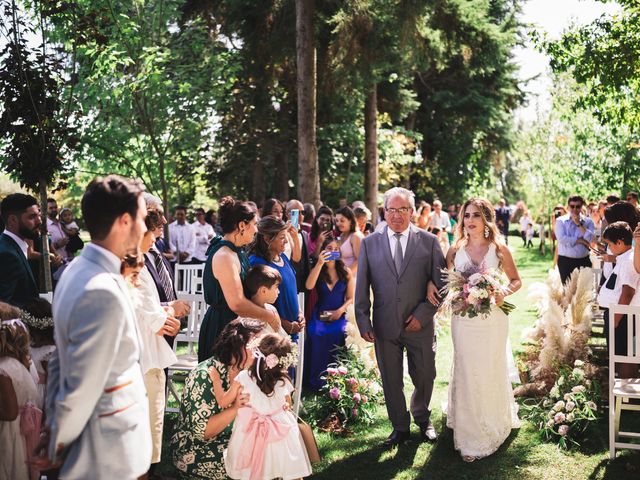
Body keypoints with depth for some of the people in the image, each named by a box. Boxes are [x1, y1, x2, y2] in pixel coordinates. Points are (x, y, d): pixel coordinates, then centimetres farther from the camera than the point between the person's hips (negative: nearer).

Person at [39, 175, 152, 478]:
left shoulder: (78, 270, 3)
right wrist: (59, 447, -10)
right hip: (111, 452, -8)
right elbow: (82, 389, -25)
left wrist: (54, 424, 12)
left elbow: (61, 356, 8)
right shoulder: (104, 293, -28)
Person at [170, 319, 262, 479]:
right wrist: (235, 408, -31)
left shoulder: (247, 372, -2)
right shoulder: (205, 376, -21)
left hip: (230, 441, 6)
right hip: (195, 452, -6)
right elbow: (201, 431, -21)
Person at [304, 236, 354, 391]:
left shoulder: (346, 273, 2)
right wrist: (320, 263, -25)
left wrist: (340, 310, -16)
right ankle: (317, 387, 3)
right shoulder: (317, 271, 3)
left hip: (339, 320, 0)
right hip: (319, 320, 0)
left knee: (336, 358, -10)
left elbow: (351, 298, 2)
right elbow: (309, 286, -20)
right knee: (318, 358, -10)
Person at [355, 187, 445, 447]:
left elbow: (441, 284, -1)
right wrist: (363, 322, -1)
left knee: (425, 378, 12)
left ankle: (422, 418, 40)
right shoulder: (369, 243, 3)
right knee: (391, 381, 10)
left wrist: (423, 314, -10)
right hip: (385, 326, 0)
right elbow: (362, 287, 4)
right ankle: (400, 427, 30)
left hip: (419, 324, 0)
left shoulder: (429, 241, 0)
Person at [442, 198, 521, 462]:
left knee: (492, 372, 9)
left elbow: (516, 280, 7)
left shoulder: (499, 249, -2)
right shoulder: (456, 250, 2)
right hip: (463, 320, 1)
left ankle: (494, 425, 31)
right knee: (466, 373, 4)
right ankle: (470, 436, 15)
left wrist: (504, 292, -13)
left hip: (493, 319, -1)